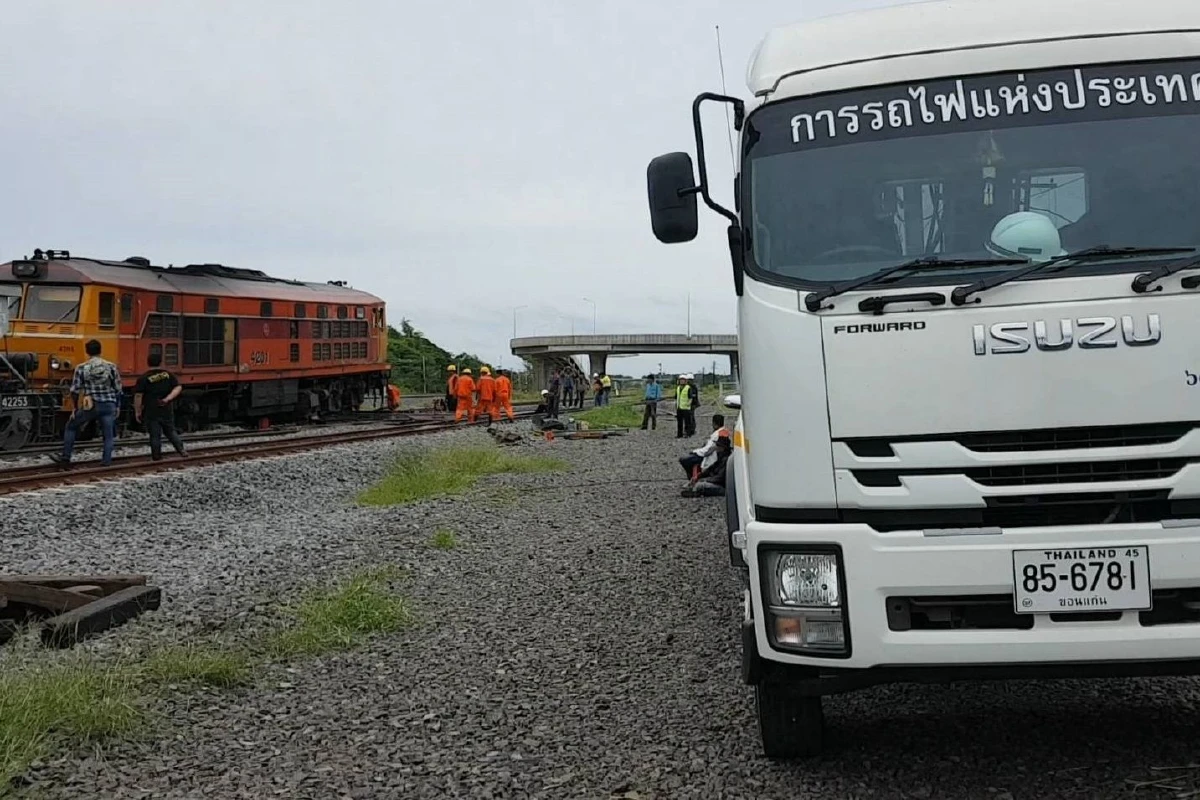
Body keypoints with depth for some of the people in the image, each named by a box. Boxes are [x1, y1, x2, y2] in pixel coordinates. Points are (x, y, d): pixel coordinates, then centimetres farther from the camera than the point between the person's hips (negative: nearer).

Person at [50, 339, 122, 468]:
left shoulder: (82, 368, -3)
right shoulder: (111, 367, 1)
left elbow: (75, 391, -1)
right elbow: (118, 389, 4)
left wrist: (76, 408, 11)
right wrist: (117, 406, 15)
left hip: (90, 406, -1)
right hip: (109, 405, 1)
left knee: (71, 427, 18)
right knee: (108, 435, 10)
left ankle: (65, 458, 20)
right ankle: (106, 461, 4)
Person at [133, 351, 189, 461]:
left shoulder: (144, 378, -8)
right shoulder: (168, 374, 1)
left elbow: (138, 396, -10)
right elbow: (178, 388, -5)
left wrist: (137, 411, -3)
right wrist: (168, 399, -10)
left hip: (151, 412, -3)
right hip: (167, 411, 3)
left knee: (155, 435, 3)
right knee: (171, 431, 17)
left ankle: (157, 457, 5)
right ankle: (181, 449, 2)